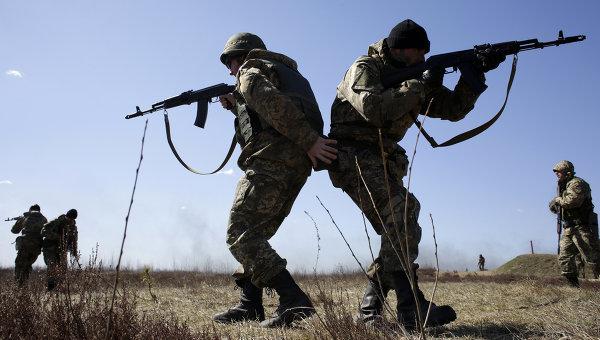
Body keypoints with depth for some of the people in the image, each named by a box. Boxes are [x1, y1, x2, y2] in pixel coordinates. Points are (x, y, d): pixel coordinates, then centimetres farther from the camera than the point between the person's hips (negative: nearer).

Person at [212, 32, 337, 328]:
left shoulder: (251, 72, 4)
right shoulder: (287, 71, 32)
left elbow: (274, 104, -18)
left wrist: (309, 141, -23)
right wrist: (235, 106, 23)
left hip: (271, 162, -9)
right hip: (298, 166, 9)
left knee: (240, 233, -11)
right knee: (254, 235, 16)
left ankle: (293, 302, -21)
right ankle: (250, 306, 14)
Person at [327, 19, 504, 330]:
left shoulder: (416, 79, 15)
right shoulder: (365, 68, -6)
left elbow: (454, 108, 12)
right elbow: (374, 108, -26)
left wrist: (476, 73, -1)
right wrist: (421, 85, -19)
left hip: (384, 161, 8)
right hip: (353, 155, -8)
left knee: (397, 229, 0)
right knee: (400, 211, -26)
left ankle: (370, 305, 10)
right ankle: (412, 307, -27)